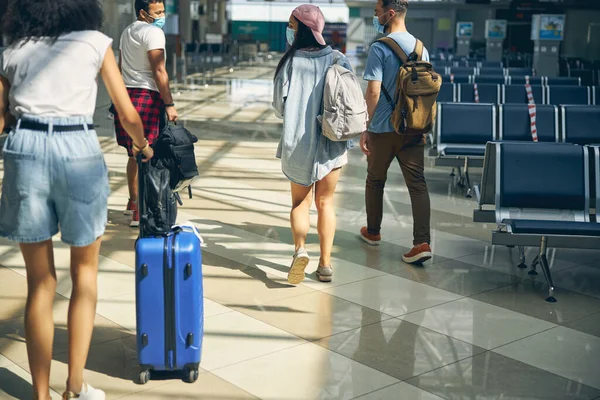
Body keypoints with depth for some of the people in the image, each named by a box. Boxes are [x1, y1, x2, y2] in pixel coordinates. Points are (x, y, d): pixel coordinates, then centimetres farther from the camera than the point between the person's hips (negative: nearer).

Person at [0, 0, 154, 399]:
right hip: (78, 150, -2)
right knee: (85, 270, 17)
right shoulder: (95, 42, 12)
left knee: (40, 282, 12)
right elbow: (128, 115, 13)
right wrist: (143, 146, 31)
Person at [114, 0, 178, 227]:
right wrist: (169, 104, -18)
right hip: (147, 97, -9)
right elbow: (159, 71, -17)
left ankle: (133, 201, 31)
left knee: (135, 154, 19)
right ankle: (140, 211, -5)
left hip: (126, 95, 9)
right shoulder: (153, 32, -10)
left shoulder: (127, 32, 19)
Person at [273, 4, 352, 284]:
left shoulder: (291, 62, -11)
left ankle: (300, 249, -6)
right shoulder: (338, 60, -6)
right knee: (325, 203, 15)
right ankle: (325, 263, 12)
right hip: (332, 144, 2)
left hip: (298, 143, -1)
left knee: (300, 201, 16)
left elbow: (279, 106, -6)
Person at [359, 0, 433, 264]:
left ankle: (373, 232, 31)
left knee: (375, 180, 15)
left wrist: (365, 128, -10)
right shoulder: (420, 47, 7)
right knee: (417, 184, 0)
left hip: (383, 129, -4)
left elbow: (373, 92, -16)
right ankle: (422, 243, -9)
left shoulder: (379, 48, -11)